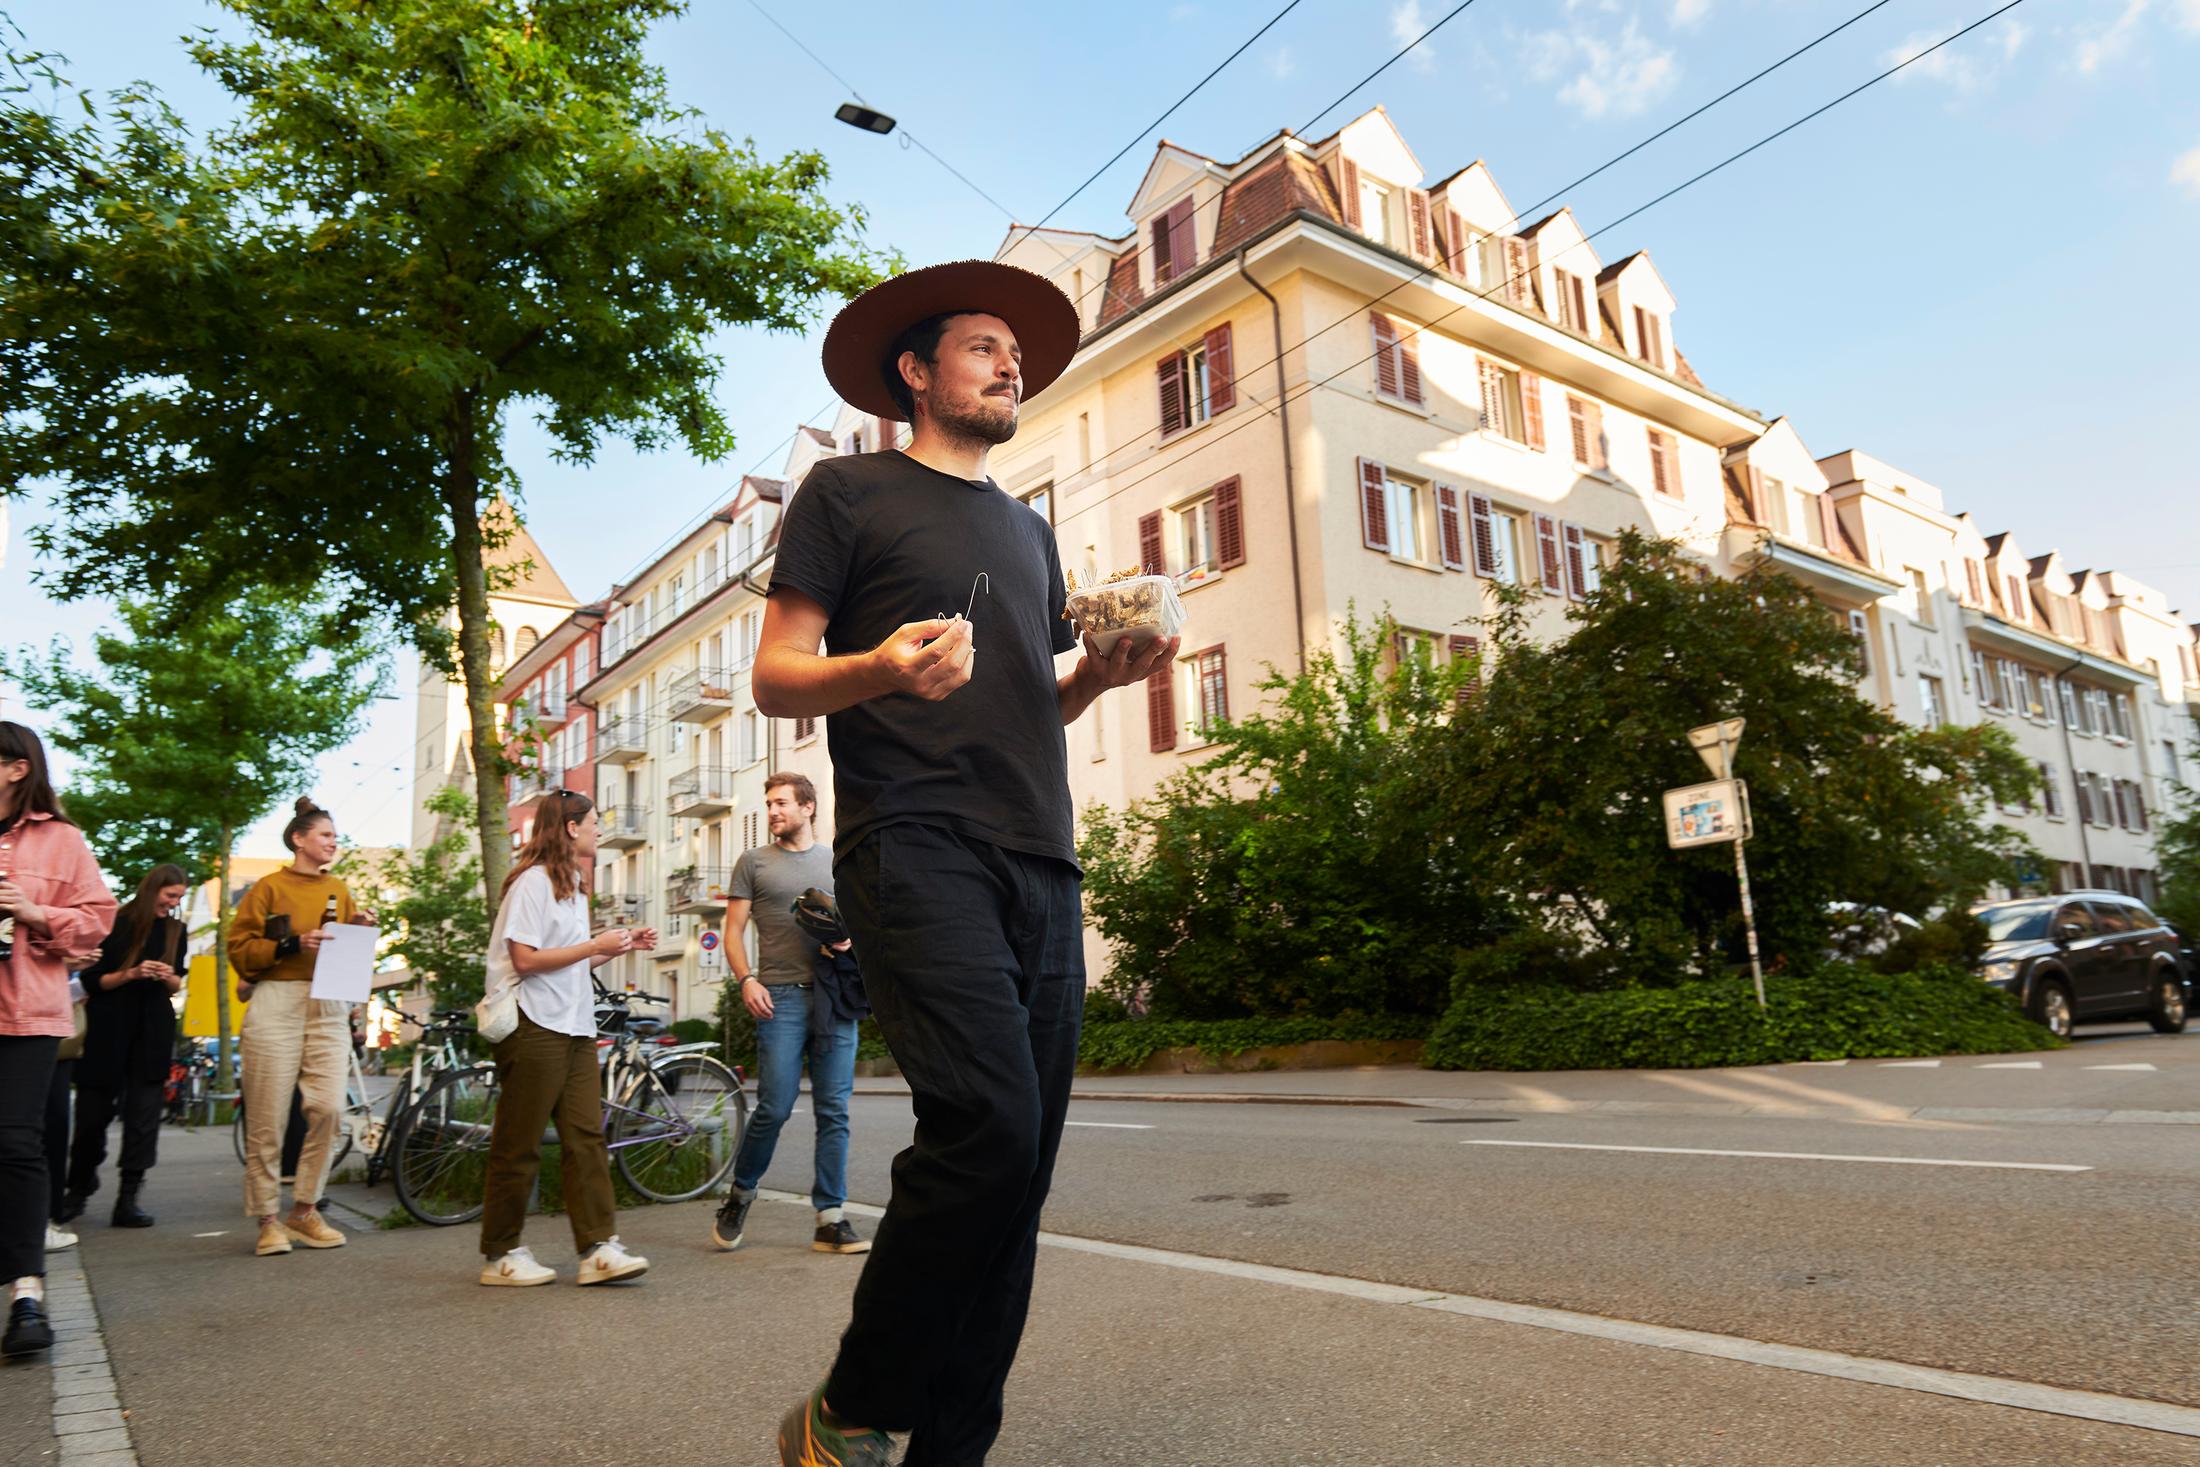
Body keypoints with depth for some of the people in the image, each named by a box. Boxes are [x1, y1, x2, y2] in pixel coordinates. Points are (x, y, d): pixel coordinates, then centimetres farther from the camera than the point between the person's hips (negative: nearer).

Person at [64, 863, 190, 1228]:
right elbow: (92, 981, -3)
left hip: (153, 1030, 3)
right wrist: (131, 974, -18)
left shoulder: (176, 930, 8)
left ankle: (127, 1200, -3)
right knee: (93, 1112, 4)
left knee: (143, 1115, -4)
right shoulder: (115, 924, -4)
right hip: (108, 1030, -2)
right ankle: (79, 1188, 27)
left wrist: (168, 977, -7)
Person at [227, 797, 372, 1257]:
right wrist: (292, 945, -13)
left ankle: (304, 1211, 5)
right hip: (276, 1004, -4)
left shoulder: (339, 890, 19)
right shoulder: (270, 886, 5)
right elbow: (240, 949, -1)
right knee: (267, 1118, -2)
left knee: (329, 1107, -8)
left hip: (328, 1007, 4)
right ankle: (268, 1221, 9)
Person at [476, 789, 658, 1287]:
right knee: (518, 1147, 1)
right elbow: (526, 959, -16)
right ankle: (500, 1255, 12)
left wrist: (621, 946, 11)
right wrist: (595, 946, -13)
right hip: (534, 1028, -9)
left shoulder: (572, 886, 21)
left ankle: (597, 1247, 1)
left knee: (586, 1138, 2)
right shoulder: (533, 881, -9)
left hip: (574, 1029, 9)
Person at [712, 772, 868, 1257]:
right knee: (774, 1108, -5)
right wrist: (746, 980, -9)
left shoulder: (837, 863, 16)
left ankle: (830, 1220, 8)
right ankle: (740, 1195, 20)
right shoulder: (753, 862, 10)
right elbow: (734, 931, 6)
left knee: (834, 1112, 2)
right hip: (781, 997, -2)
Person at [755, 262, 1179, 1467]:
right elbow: (776, 679, 2)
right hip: (915, 847, -6)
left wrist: (1100, 673, 6)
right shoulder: (849, 492, 9)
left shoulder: (1030, 530, 27)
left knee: (1016, 1168, 2)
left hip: (1041, 867, 7)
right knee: (988, 1129, -20)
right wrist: (881, 667, -19)